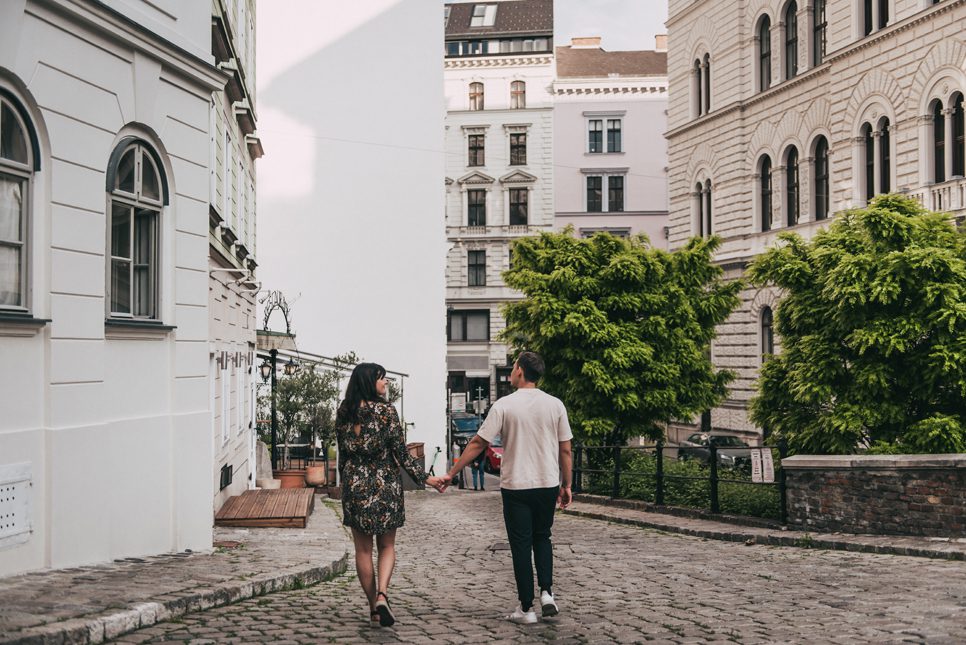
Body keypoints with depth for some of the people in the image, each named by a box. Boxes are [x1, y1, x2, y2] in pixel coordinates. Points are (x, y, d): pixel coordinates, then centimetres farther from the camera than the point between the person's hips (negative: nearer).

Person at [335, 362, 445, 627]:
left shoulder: (344, 412, 1)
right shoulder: (386, 410, -10)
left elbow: (342, 452, 8)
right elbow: (400, 451, -11)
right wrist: (425, 478, -5)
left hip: (355, 485, 3)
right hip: (385, 484, -2)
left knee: (363, 549, 11)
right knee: (387, 545, 11)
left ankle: (373, 606, 15)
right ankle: (382, 595, -12)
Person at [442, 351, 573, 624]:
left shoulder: (504, 405, -8)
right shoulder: (555, 405, -1)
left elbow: (478, 443, -7)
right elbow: (565, 451, 2)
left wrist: (451, 473, 0)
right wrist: (566, 486, 12)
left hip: (515, 486, -3)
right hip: (548, 484, 3)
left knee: (521, 545, 5)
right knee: (542, 537, 21)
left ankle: (526, 608, 8)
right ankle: (546, 592, 6)